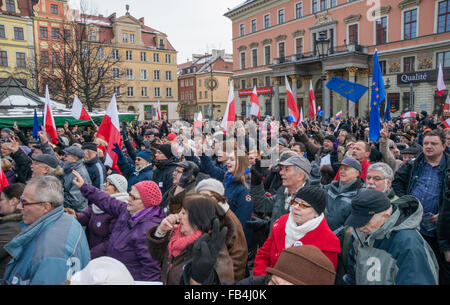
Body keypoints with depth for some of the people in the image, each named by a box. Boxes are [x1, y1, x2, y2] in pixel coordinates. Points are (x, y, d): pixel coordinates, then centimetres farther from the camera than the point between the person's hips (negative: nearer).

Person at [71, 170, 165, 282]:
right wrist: (84, 187, 12)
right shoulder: (128, 211, -2)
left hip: (131, 280, -8)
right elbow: (108, 203, 10)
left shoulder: (148, 231, -31)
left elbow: (152, 267, -29)